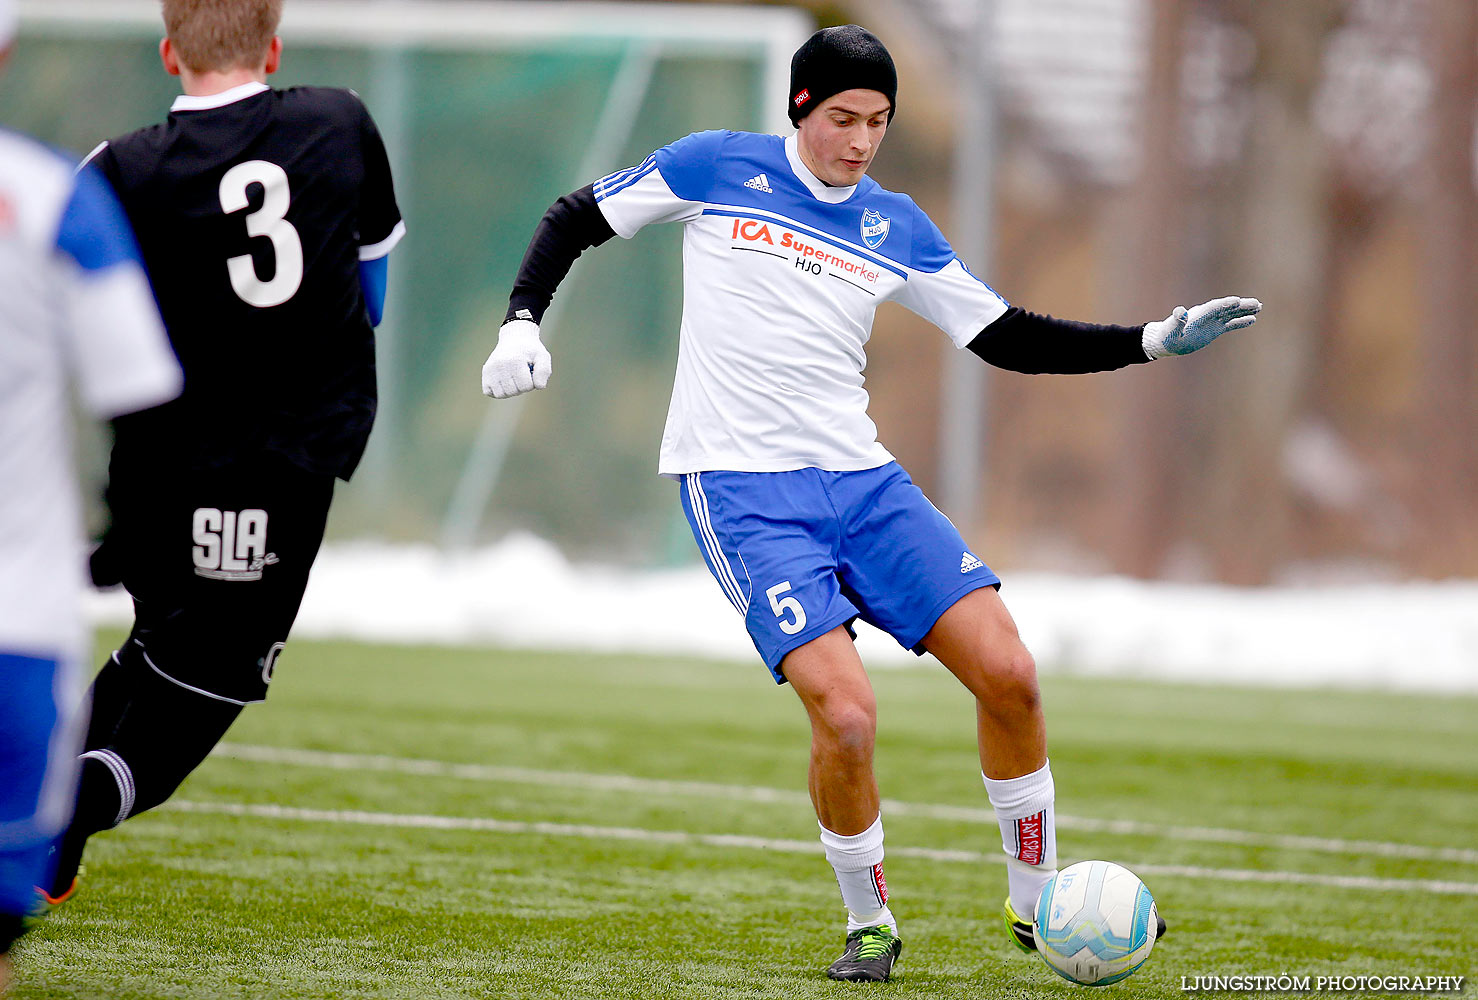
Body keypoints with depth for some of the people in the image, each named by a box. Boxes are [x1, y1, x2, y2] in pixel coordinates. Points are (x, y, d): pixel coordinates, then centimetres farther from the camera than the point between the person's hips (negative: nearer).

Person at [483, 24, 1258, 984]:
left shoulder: (897, 228, 10)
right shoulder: (719, 167, 0)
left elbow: (1011, 339, 14)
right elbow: (576, 220, 9)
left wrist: (1154, 340, 5)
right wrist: (522, 323, -6)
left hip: (862, 480, 5)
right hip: (742, 489, -4)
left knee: (1008, 670, -9)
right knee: (847, 713, -22)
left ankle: (1037, 903, 10)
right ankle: (871, 925, 3)